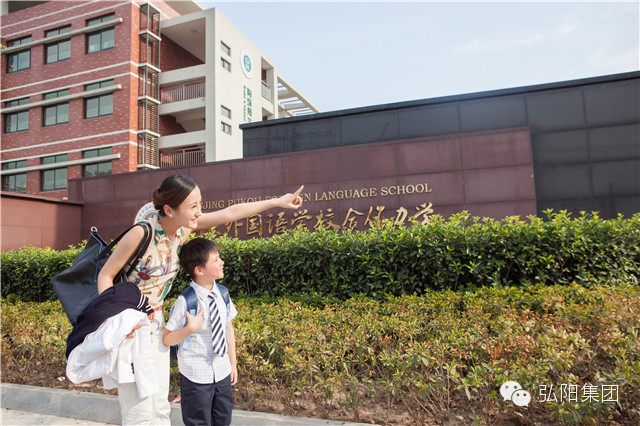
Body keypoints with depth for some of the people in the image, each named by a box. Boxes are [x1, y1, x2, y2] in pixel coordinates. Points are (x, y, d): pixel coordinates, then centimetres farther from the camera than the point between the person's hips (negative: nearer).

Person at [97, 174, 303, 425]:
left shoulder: (183, 229, -6)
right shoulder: (142, 234, -24)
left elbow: (230, 212, -1)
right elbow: (105, 275, -13)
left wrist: (278, 202, 5)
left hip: (156, 326, 6)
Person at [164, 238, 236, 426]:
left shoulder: (222, 293, -4)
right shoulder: (185, 301, -20)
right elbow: (167, 339, -12)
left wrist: (233, 363, 11)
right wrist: (191, 329, -28)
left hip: (222, 373, 5)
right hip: (196, 377, -5)